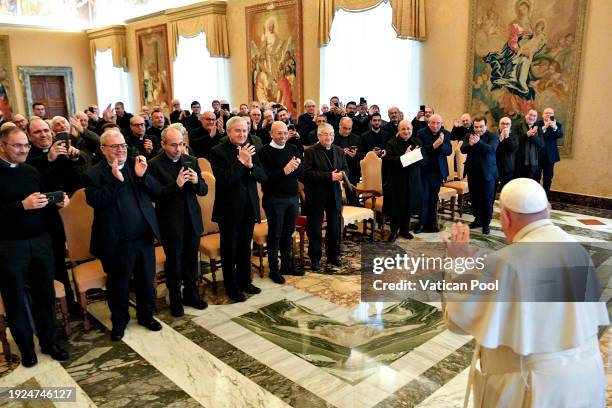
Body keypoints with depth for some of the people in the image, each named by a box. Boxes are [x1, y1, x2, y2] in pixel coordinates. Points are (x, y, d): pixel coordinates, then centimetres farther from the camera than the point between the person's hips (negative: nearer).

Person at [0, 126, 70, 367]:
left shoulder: (31, 171, 8)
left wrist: (57, 202, -6)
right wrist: (23, 205, -25)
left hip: (40, 241, 5)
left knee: (45, 293, 12)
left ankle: (49, 342, 28)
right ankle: (26, 348, 27)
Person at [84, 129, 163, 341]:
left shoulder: (137, 164, 4)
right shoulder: (94, 174, -6)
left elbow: (157, 192, 0)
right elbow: (94, 201, -20)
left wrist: (143, 176, -16)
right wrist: (116, 180, -25)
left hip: (144, 236, 3)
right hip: (117, 242, -3)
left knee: (146, 281, 18)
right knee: (118, 285, 14)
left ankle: (146, 315, 39)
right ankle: (119, 321, 35)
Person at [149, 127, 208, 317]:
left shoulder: (191, 161, 3)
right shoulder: (154, 164, -10)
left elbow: (204, 190, 3)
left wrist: (197, 182, -19)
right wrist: (176, 184, -28)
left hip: (192, 220, 4)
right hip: (170, 223, -4)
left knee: (191, 261, 16)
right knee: (174, 263, 10)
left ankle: (191, 294, 35)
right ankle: (175, 300, 28)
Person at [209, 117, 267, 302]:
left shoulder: (250, 149, 4)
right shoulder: (218, 151, -12)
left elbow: (263, 176, -2)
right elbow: (224, 179, -22)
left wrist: (250, 165, -20)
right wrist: (240, 161, -25)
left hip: (249, 208, 5)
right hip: (229, 209, -5)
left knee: (245, 248, 18)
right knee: (230, 251, 10)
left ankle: (245, 281, 35)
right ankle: (231, 287, 24)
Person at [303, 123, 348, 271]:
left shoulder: (339, 151, 9)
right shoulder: (310, 152, -9)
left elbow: (345, 169, 12)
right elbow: (307, 173, -18)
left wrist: (342, 174, -13)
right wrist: (329, 176, -23)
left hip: (334, 195, 5)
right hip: (316, 196, -5)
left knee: (334, 228, 14)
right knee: (315, 230, 5)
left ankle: (333, 256, 29)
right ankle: (314, 259, 18)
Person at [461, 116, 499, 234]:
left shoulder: (493, 136, -5)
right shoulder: (469, 136, 7)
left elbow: (491, 149, -21)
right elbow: (463, 150, -4)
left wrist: (478, 142, -34)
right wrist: (470, 144, -25)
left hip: (487, 173, -4)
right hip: (473, 172, 4)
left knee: (487, 199, 3)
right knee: (475, 198, 11)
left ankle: (486, 223, 11)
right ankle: (478, 219, 25)